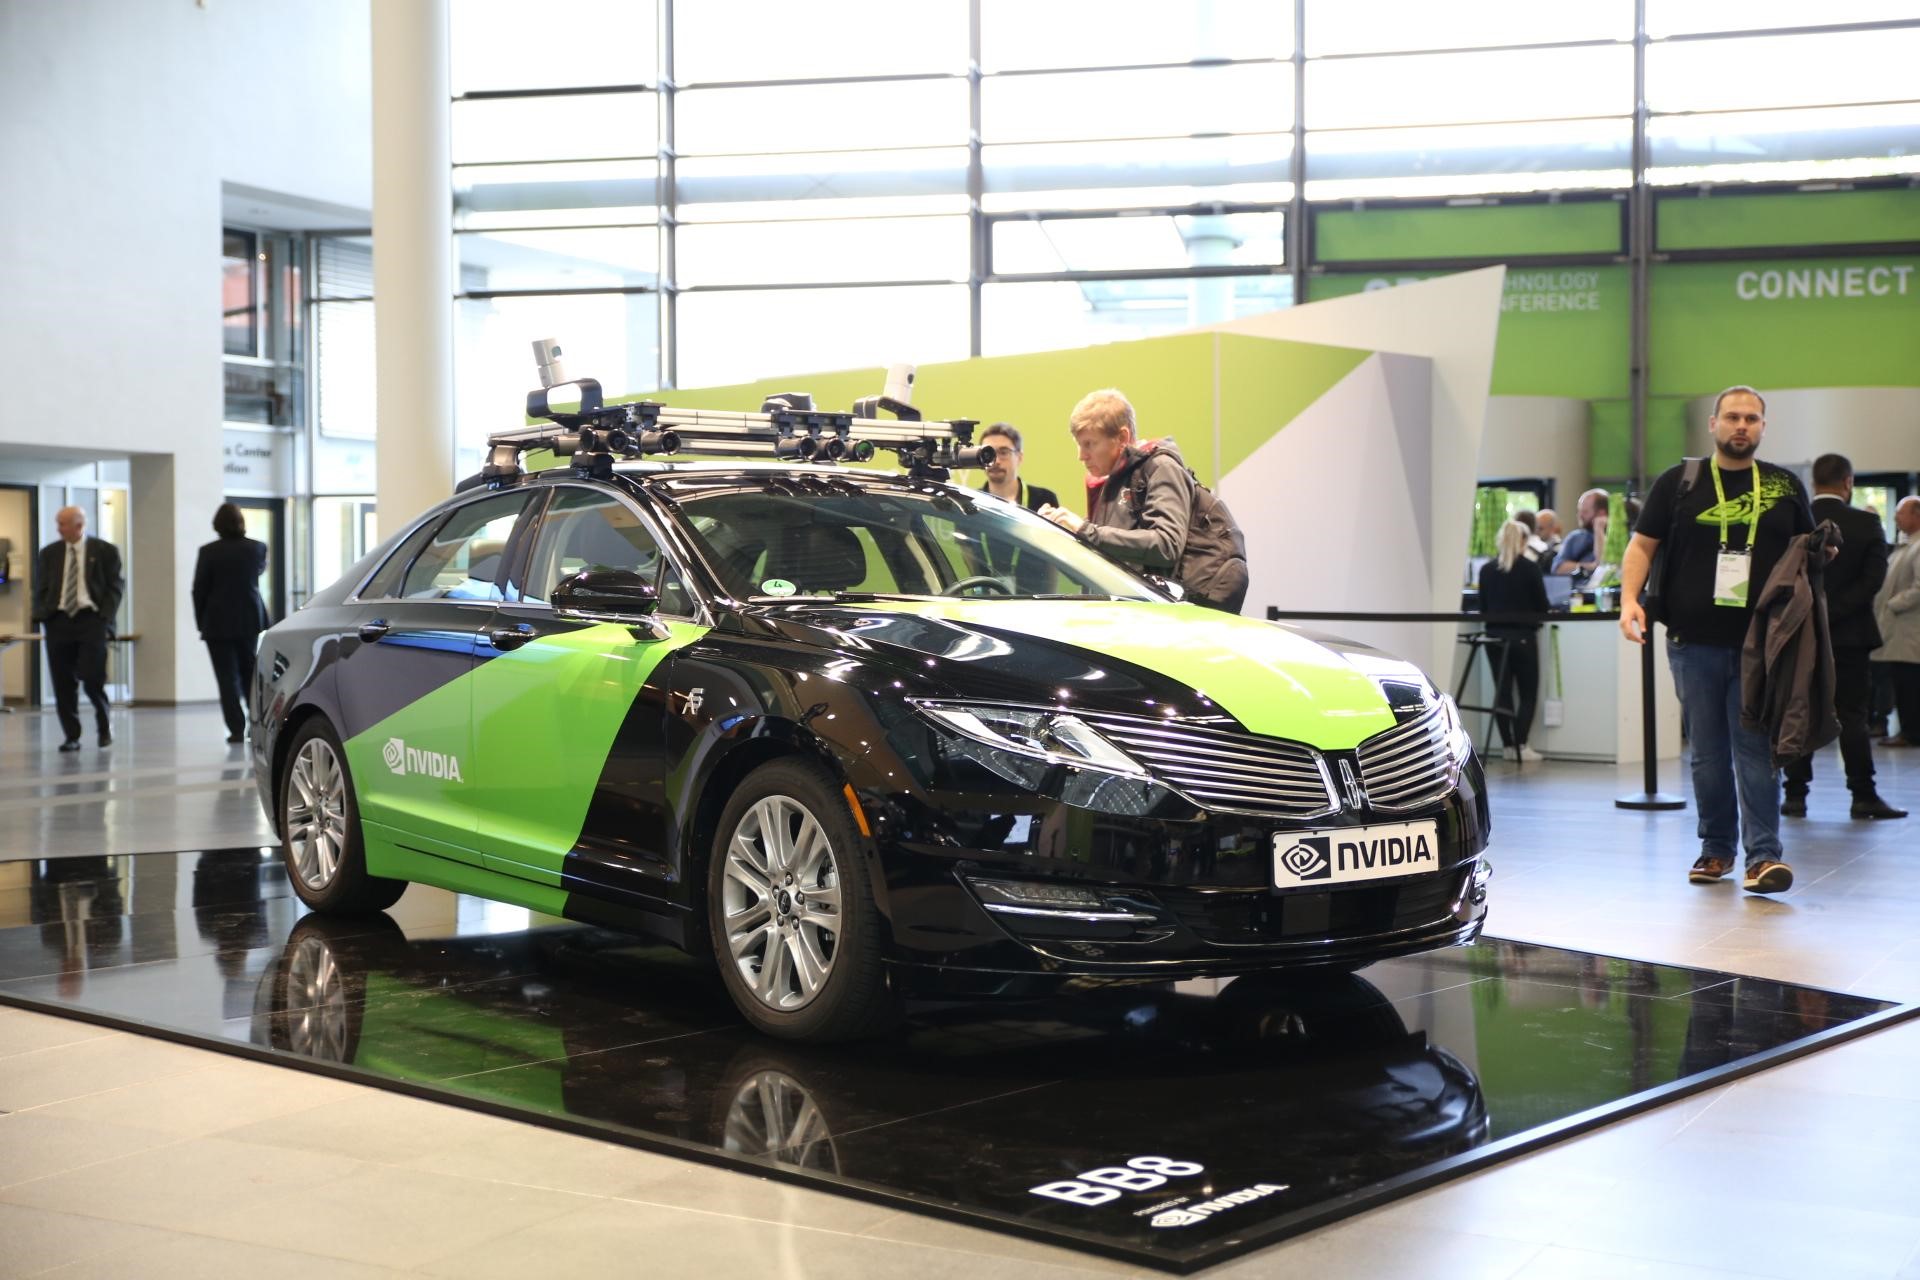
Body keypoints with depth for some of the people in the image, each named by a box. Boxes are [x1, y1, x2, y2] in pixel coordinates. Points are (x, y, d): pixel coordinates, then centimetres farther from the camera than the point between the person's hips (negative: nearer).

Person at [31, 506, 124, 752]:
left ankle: (104, 726, 15)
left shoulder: (105, 551, 3)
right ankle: (72, 736, 9)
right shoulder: (49, 553, 12)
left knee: (92, 677, -10)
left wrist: (105, 618, -9)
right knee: (63, 682, 0)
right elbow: (40, 588, 12)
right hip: (58, 620, 3)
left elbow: (116, 586, 1)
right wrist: (42, 616, -3)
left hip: (91, 620, -3)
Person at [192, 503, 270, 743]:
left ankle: (237, 729, -4)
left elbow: (199, 590, -6)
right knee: (251, 674, 16)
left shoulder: (209, 552, -10)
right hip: (250, 621, 3)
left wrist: (202, 623, 3)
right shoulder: (257, 548, -3)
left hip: (218, 623, -3)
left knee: (228, 678, 0)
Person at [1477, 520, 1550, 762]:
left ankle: (1508, 745, 8)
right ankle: (1520, 745, -6)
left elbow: (1483, 607, 8)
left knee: (1502, 690, 10)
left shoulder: (1486, 569, 1)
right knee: (1528, 692, 4)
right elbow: (1543, 606, -3)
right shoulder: (1530, 569, -9)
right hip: (1522, 636, -3)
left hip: (1495, 635, 4)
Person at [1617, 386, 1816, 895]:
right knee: (1707, 752, 7)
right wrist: (1629, 599, -9)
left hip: (1761, 643, 0)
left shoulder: (1785, 486, 11)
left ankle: (1764, 853, -7)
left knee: (1756, 748, -6)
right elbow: (1642, 545, 6)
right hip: (1695, 642, 0)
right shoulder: (1678, 482, 6)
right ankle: (1716, 847, 17)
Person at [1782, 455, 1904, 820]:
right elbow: (1873, 579, -11)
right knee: (1852, 717, 4)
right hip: (1849, 636, -1)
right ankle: (1864, 796, 5)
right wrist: (1831, 613, -12)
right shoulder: (1866, 524, -5)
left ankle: (1796, 795, 5)